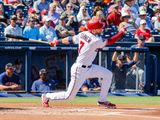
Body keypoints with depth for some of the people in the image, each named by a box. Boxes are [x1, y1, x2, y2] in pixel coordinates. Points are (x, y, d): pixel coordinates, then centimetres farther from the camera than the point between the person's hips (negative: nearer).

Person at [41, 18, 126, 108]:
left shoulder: (83, 34, -3)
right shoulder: (95, 41, -25)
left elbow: (70, 39, 6)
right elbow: (110, 41, -18)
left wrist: (58, 41, 18)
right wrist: (122, 32, -8)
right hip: (80, 70, -10)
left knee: (108, 74, 6)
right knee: (69, 96, -1)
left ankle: (102, 100, 14)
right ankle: (47, 96, 19)